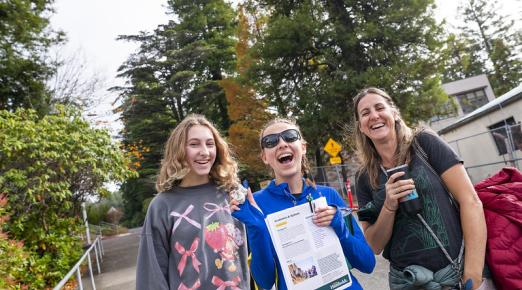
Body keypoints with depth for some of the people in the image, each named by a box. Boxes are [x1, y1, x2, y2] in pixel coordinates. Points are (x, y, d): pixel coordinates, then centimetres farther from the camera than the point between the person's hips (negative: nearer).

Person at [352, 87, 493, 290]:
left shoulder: (424, 142, -6)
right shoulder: (365, 178, -1)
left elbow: (471, 201, -10)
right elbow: (375, 246, 0)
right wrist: (389, 206, -17)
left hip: (458, 271, -2)